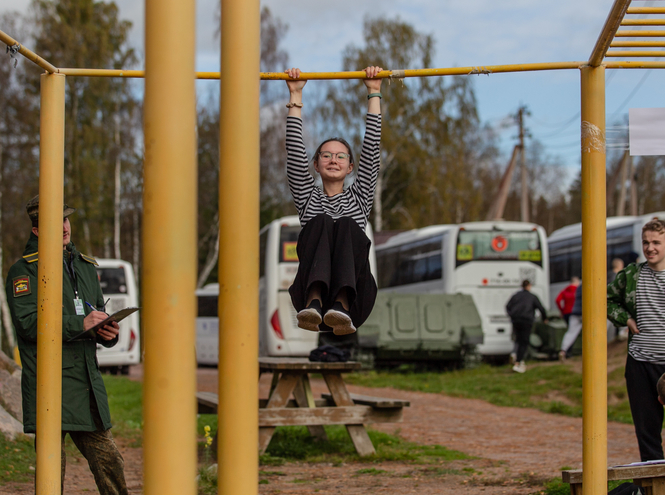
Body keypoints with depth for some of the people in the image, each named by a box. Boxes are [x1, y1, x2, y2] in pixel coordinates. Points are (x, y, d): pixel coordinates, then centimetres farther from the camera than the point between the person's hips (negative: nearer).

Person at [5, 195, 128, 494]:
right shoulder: (24, 270, -1)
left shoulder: (85, 266, 20)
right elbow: (26, 322, -14)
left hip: (88, 384, 6)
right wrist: (79, 324, -18)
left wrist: (108, 333, 5)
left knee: (108, 461, 6)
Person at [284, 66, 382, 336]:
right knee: (320, 222, -27)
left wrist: (374, 93, 15)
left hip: (356, 298, 0)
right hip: (308, 291, 0)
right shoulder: (308, 197, 27)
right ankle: (314, 302, -52)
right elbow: (295, 151, 17)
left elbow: (372, 149, 18)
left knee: (348, 225, -28)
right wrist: (295, 96, 15)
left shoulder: (359, 197, 27)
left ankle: (342, 305, -52)